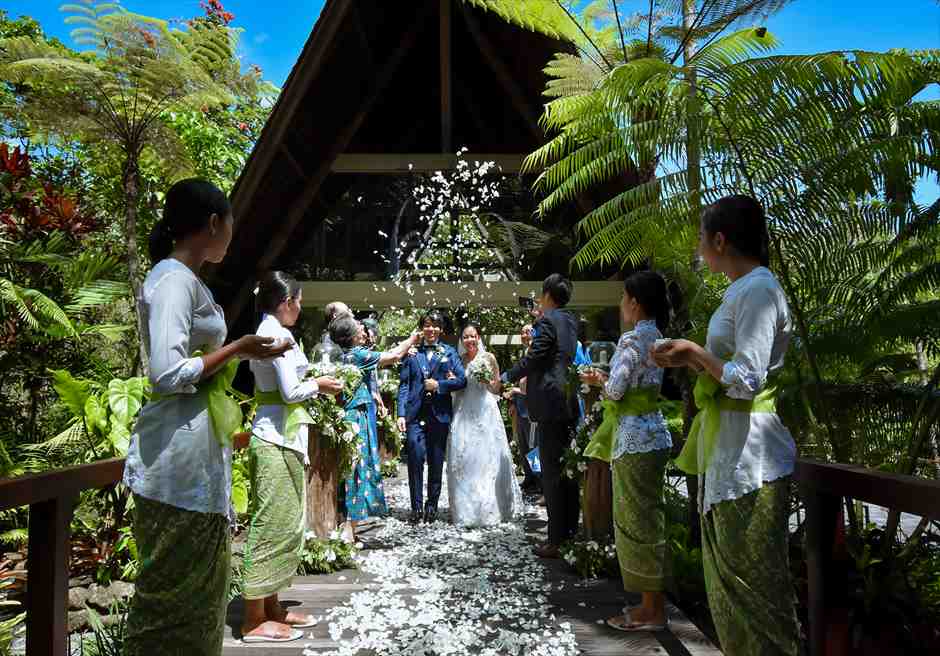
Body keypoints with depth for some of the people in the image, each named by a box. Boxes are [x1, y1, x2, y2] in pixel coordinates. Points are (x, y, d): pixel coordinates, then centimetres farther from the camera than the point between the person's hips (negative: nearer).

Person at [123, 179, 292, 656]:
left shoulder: (181, 278, 16)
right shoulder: (175, 279, -13)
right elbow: (168, 375, -22)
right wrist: (237, 349, -12)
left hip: (199, 450, 10)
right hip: (181, 455, -10)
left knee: (199, 583, 16)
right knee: (176, 589, 1)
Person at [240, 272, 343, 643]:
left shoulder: (265, 332, 15)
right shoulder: (279, 334, -14)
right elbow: (290, 392, -17)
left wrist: (311, 385, 15)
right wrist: (318, 385, -1)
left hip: (277, 435, 10)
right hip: (279, 438, -10)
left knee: (282, 523, 14)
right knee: (273, 524, -4)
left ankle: (271, 607, 23)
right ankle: (254, 620, 4)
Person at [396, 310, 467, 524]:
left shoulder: (449, 352, 11)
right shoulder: (412, 353, 9)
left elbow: (462, 380, 4)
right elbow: (403, 385, 4)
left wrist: (438, 385, -9)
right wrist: (401, 414, -5)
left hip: (440, 413, 1)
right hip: (415, 413, -1)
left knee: (436, 461, 7)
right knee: (415, 458, -9)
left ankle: (432, 506, 20)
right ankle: (416, 507, 2)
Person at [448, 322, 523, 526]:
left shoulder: (488, 358, 2)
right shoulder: (459, 360, 11)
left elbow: (496, 389, 5)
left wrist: (486, 381, -15)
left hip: (484, 412, -3)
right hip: (463, 413, 3)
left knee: (486, 459, -4)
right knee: (463, 459, 1)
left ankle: (488, 509, 5)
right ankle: (465, 509, 10)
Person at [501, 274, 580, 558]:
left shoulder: (547, 321, -10)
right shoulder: (571, 321, 14)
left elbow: (533, 358, -13)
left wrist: (506, 378, 0)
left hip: (551, 403, -9)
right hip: (569, 402, 9)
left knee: (552, 473, -6)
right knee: (567, 470, 13)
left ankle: (556, 540, -3)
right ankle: (570, 531, 21)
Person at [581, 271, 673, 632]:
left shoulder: (632, 339, -15)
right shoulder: (656, 336, 12)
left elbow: (616, 390, -17)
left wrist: (600, 380, 2)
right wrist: (606, 379, 17)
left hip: (634, 438, -9)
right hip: (652, 433, 9)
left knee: (638, 520, -1)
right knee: (648, 517, 15)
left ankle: (652, 611, 9)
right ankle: (652, 603, 24)